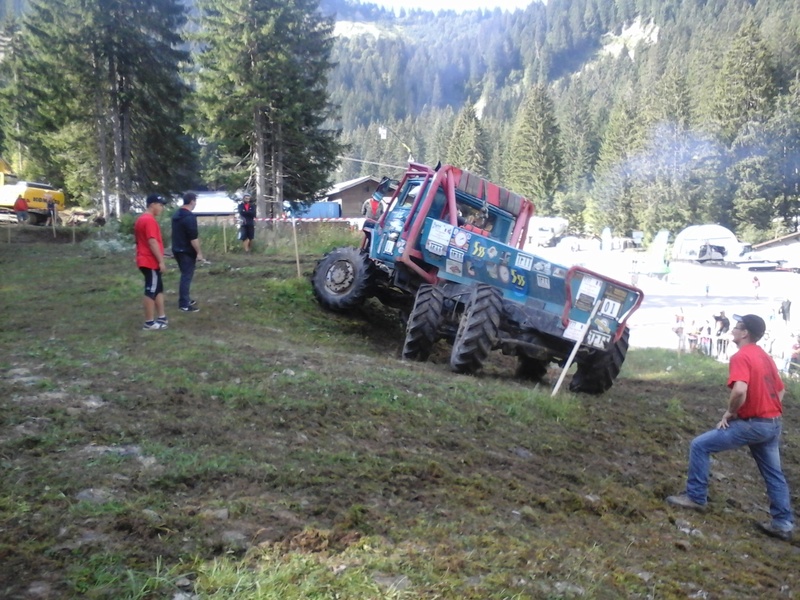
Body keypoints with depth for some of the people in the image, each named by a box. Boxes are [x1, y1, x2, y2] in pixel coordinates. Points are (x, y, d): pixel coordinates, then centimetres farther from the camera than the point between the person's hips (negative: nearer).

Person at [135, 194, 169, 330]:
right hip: (151, 262, -10)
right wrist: (161, 261, -19)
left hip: (147, 261, 10)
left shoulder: (141, 219, 16)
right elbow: (152, 243, -22)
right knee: (151, 291, -4)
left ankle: (162, 317, 20)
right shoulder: (149, 220, -17)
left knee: (158, 289, 15)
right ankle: (149, 322, 2)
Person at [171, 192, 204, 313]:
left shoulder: (176, 214, 11)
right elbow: (193, 237, -22)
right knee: (187, 276, -5)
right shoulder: (190, 217, -19)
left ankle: (185, 299, 27)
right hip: (187, 251, -9)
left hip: (177, 249, 9)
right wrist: (199, 252, -17)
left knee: (185, 275, 19)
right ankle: (184, 304, -4)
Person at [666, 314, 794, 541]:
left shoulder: (741, 357, -16)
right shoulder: (765, 356, 12)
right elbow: (780, 390, 20)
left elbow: (740, 390, -31)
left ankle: (696, 497, 5)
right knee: (774, 473, 17)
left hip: (753, 424, -9)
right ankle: (783, 523, 22)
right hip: (773, 423, 9)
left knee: (700, 445, -2)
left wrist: (730, 412, -15)